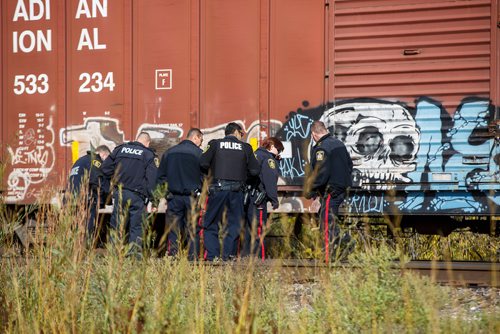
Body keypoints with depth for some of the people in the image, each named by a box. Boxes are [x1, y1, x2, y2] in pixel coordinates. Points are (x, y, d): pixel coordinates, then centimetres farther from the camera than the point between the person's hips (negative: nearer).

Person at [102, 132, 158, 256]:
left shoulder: (120, 149, 9)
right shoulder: (149, 154, -1)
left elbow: (105, 168, 10)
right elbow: (152, 178, -8)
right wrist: (151, 197, -6)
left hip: (119, 193, 3)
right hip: (136, 196, -3)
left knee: (116, 225, 8)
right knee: (136, 226, 3)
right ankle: (136, 253, -1)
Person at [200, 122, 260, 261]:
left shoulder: (215, 144, 4)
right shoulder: (245, 147, 5)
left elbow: (203, 163, -3)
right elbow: (255, 170, 3)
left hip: (218, 188, 0)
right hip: (236, 190, 0)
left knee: (210, 224, 7)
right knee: (234, 223, 10)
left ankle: (212, 255, 0)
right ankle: (229, 255, 5)